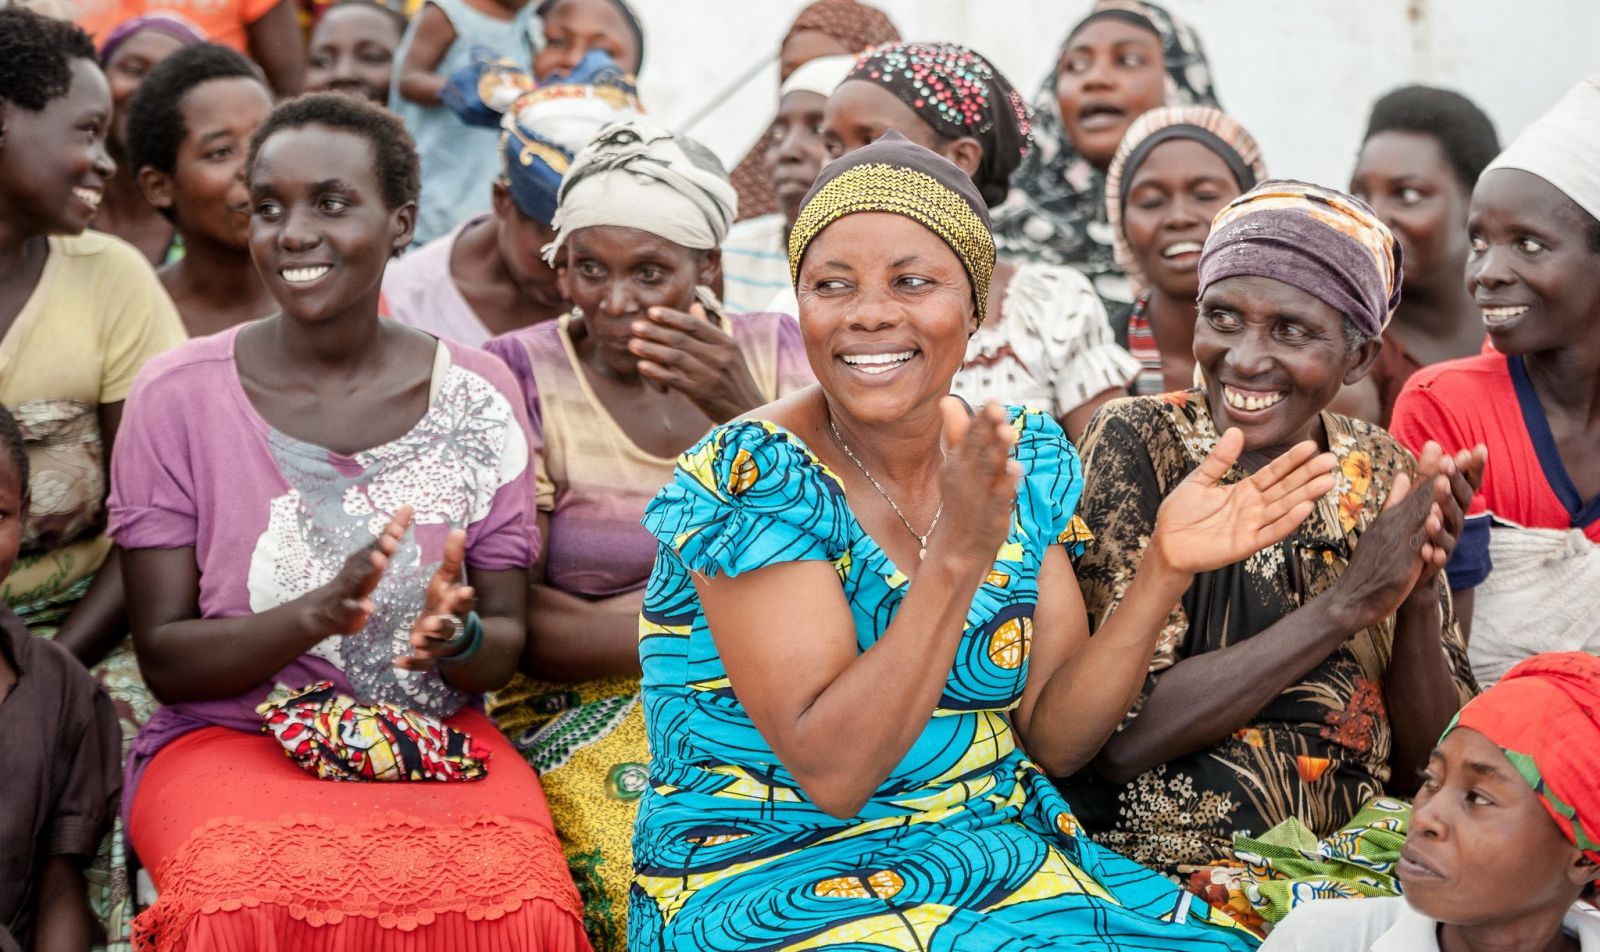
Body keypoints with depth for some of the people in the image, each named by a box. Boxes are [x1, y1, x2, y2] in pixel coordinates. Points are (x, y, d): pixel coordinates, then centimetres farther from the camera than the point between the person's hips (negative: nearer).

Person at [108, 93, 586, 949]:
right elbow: (164, 658, -3)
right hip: (225, 740, -1)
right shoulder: (179, 396, -2)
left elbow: (507, 645, 6)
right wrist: (316, 615, -21)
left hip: (441, 742, 1)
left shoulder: (479, 395, 2)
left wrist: (457, 637, -19)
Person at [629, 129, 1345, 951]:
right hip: (771, 881, -5)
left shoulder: (1023, 461, 2)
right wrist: (957, 557, -29)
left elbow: (1053, 737, 2)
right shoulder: (751, 476, -15)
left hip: (1009, 858, 6)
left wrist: (1163, 571, -11)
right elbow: (830, 773, -21)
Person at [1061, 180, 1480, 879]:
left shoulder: (1388, 479, 2)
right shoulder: (1141, 444, -8)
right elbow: (1117, 737, -18)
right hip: (1143, 878, -4)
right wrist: (1348, 601, -20)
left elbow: (1427, 767, 3)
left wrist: (1420, 596, -15)